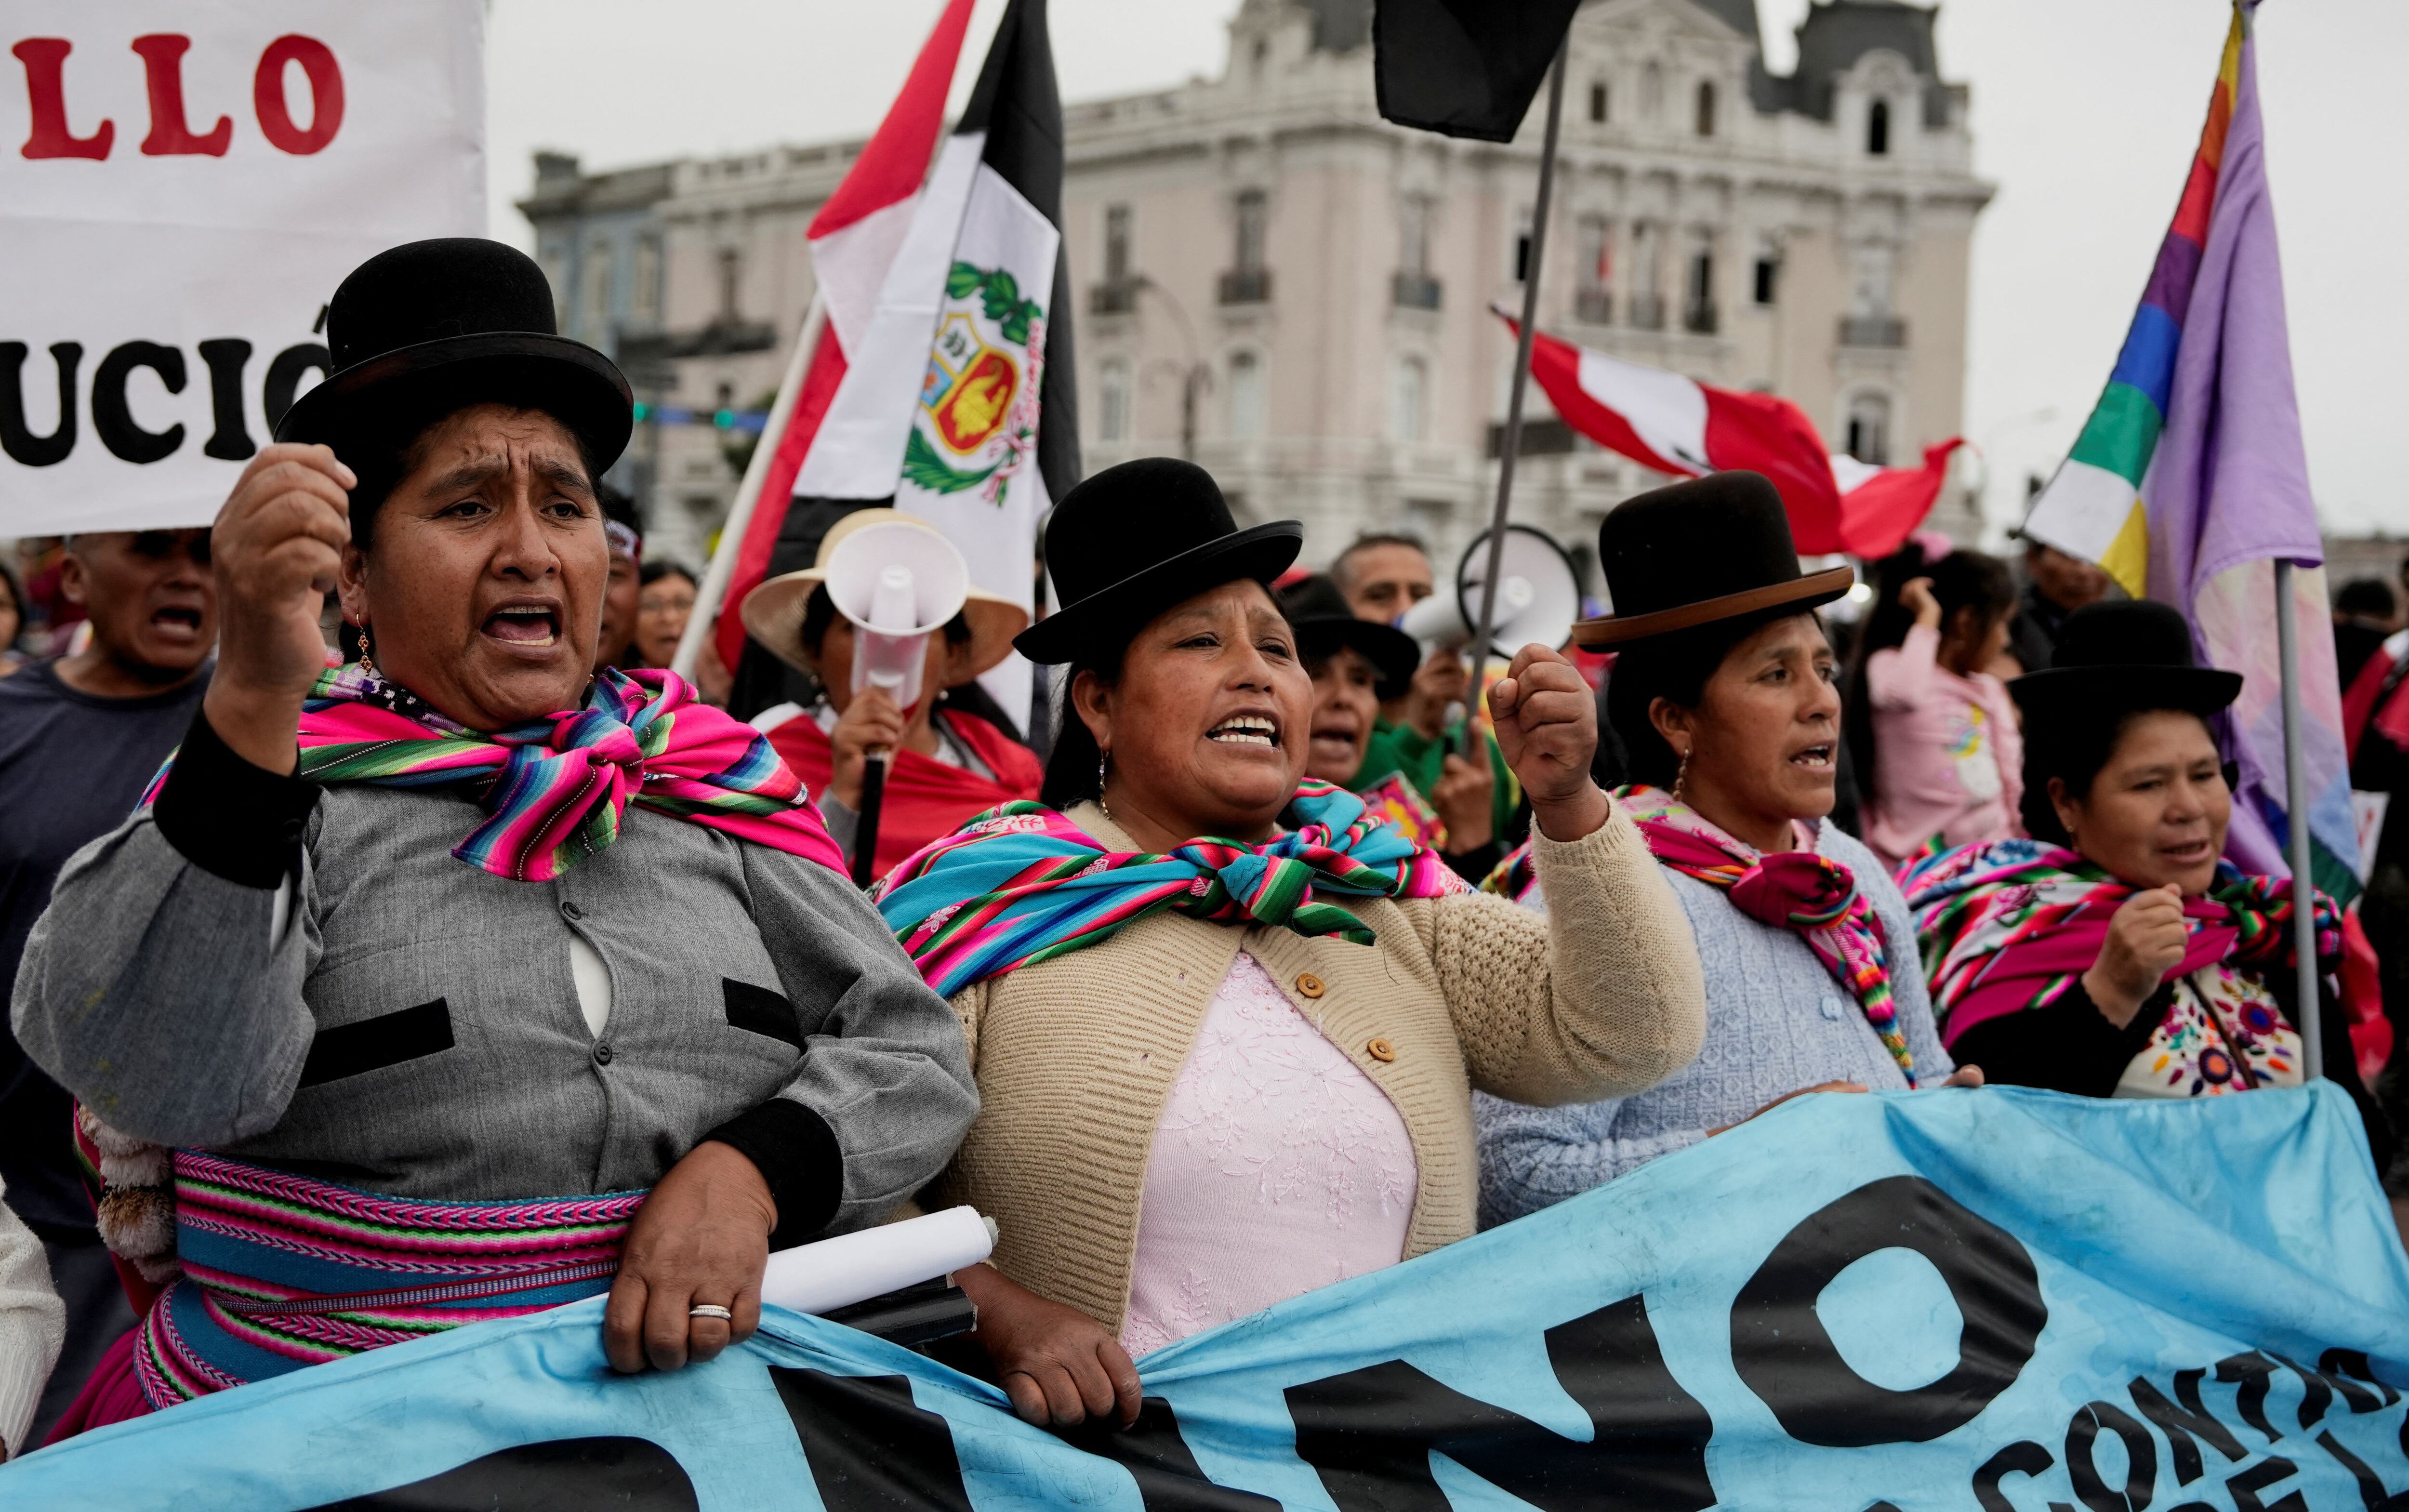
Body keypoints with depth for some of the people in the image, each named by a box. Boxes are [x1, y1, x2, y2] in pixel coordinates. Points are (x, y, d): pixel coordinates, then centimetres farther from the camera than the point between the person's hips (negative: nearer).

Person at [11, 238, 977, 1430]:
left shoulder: (711, 781, 10)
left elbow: (912, 1052, 9)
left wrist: (749, 1171, -10)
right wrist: (256, 695, -26)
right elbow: (154, 1084, -17)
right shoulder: (271, 783, 1)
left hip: (702, 1395, 0)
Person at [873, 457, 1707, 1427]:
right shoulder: (988, 900, 5)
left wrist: (1568, 801, -3)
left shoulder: (1388, 896, 15)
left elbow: (1630, 1040, 8)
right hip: (1101, 1435, -2)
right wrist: (999, 1314, -16)